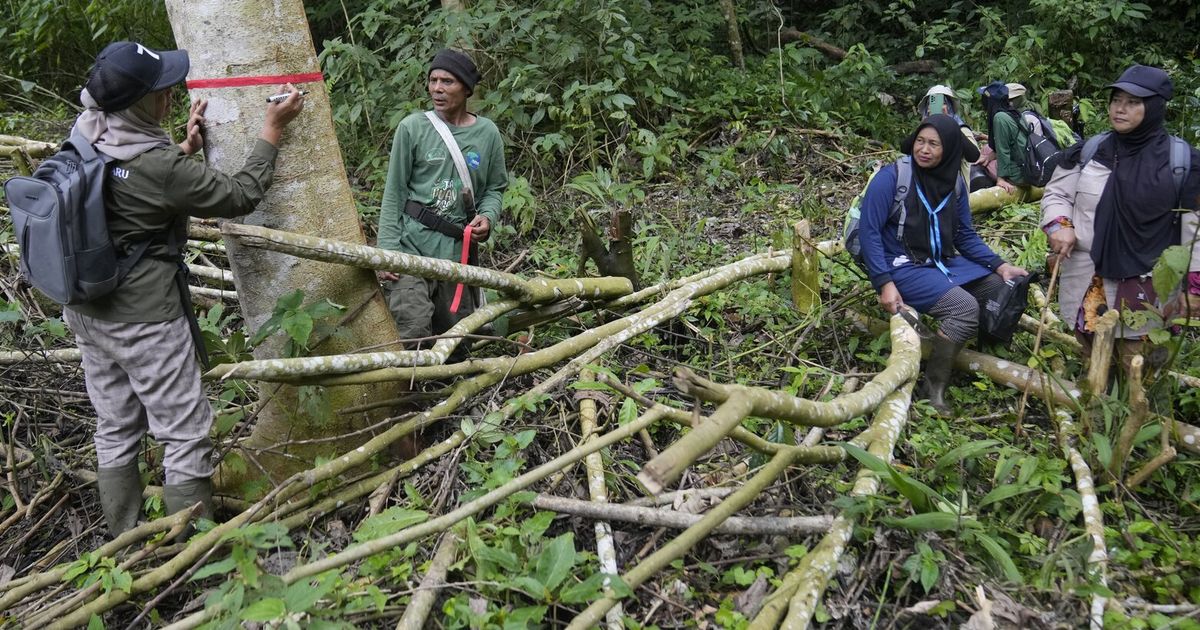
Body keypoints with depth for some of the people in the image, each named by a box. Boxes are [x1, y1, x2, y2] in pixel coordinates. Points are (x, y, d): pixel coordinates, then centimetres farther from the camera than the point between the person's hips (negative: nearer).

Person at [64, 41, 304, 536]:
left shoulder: (84, 132, -2)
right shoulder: (156, 165, -25)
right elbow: (240, 196, -13)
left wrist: (185, 150, 9)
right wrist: (272, 131, -6)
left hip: (86, 308, 8)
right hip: (144, 319, -8)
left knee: (115, 427, 18)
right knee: (185, 434, 4)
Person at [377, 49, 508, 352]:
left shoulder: (487, 133, 5)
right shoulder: (413, 127, -1)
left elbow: (495, 187, 15)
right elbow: (394, 193, 0)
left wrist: (487, 216, -8)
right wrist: (387, 250, -7)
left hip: (458, 248, 3)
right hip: (412, 245, -3)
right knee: (412, 331, -18)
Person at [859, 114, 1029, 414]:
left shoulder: (954, 182, 5)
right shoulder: (891, 177, -14)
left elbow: (965, 235, 12)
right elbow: (869, 232, -15)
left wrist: (1000, 265, -2)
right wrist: (885, 284, -23)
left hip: (944, 261, 7)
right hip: (903, 267, -7)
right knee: (965, 308, -26)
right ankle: (934, 384, -10)